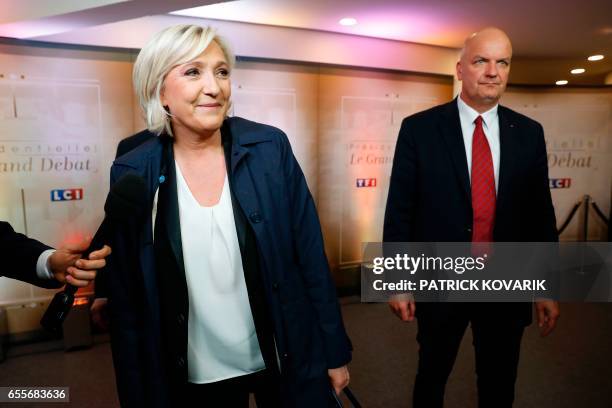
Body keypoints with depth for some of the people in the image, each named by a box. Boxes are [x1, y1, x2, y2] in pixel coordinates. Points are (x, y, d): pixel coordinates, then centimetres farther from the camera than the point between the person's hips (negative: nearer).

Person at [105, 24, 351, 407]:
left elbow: (311, 256, -6)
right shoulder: (132, 172, -9)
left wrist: (335, 352, -2)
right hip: (194, 376, 1)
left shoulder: (270, 147, -10)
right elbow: (127, 296, -3)